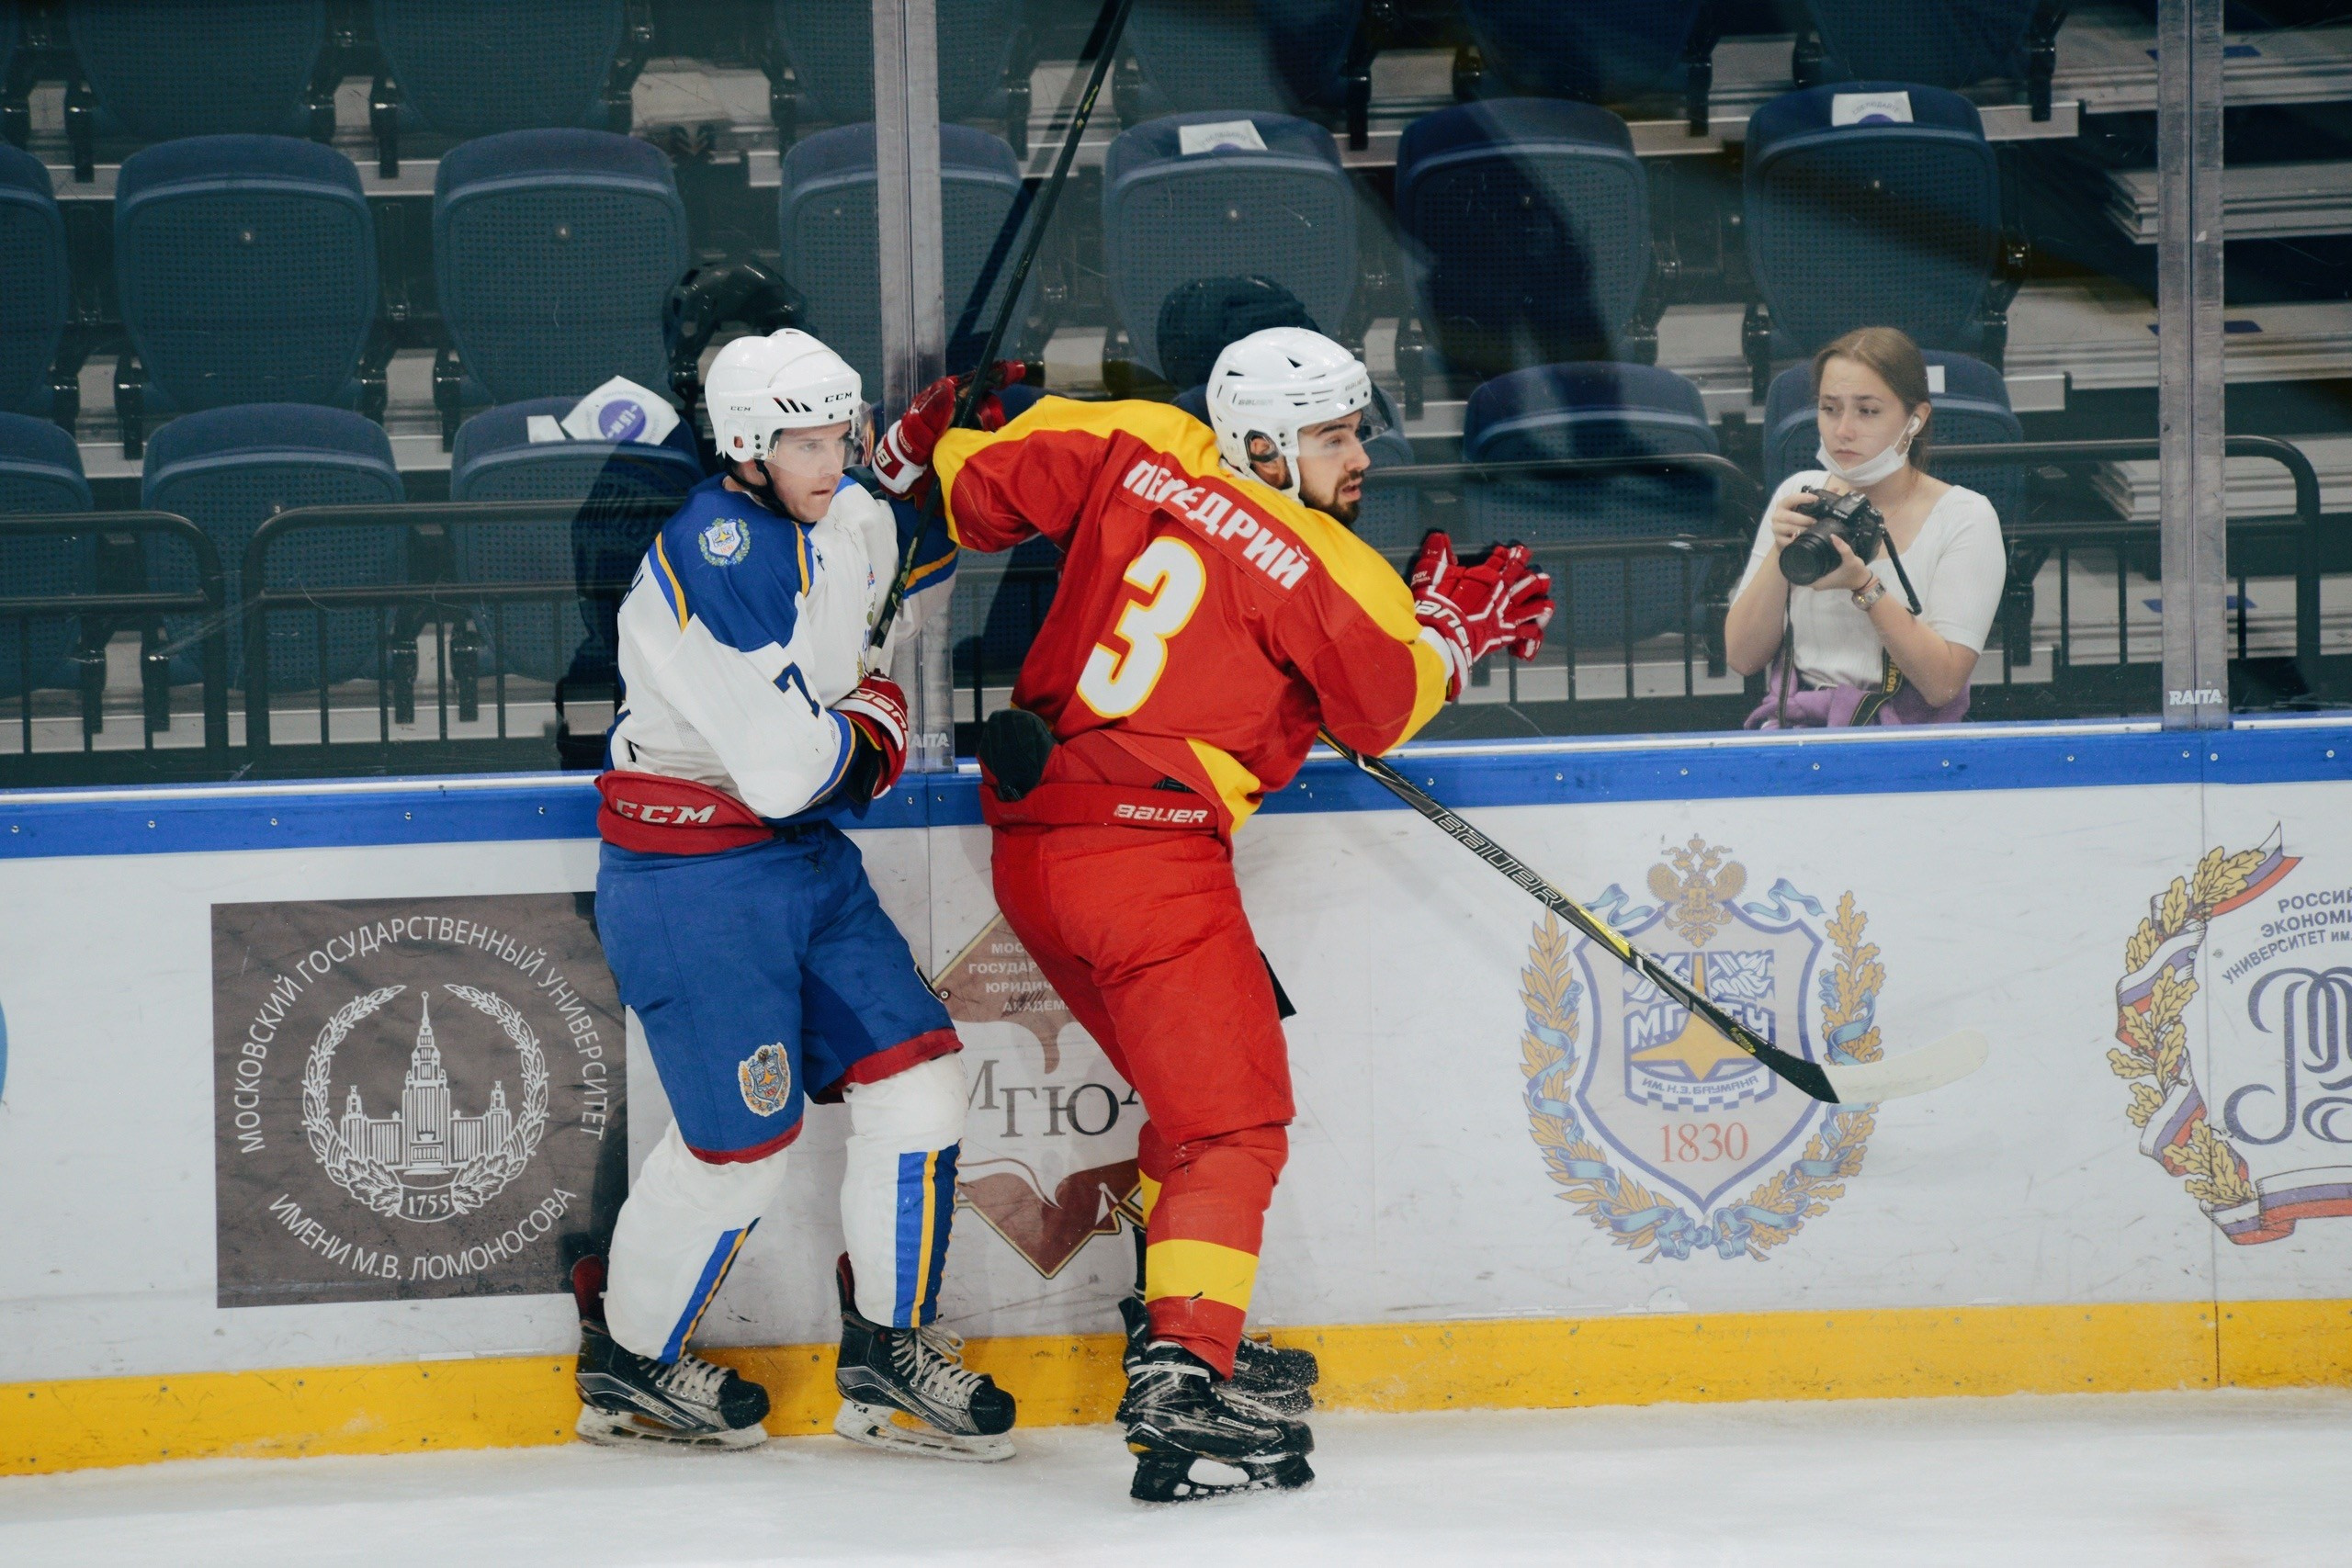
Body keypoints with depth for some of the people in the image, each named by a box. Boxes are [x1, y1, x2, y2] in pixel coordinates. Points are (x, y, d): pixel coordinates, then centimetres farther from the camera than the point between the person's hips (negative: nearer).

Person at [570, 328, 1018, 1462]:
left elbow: (897, 591, 30)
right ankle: (628, 1362, 21)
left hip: (803, 857, 9)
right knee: (740, 1142, -2)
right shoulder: (715, 562, -25)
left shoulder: (842, 522, 3)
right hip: (691, 880, -9)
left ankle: (888, 1357, 16)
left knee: (918, 1079, 4)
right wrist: (870, 725, -7)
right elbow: (783, 770, -27)